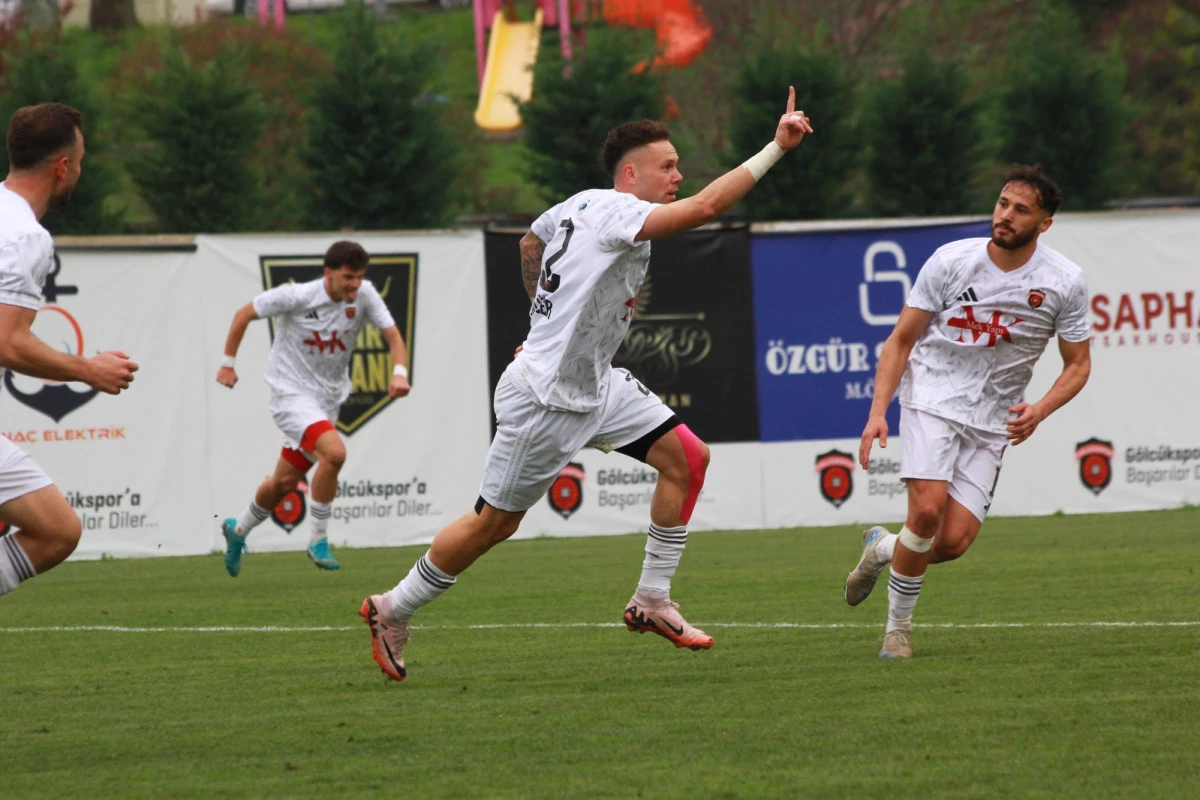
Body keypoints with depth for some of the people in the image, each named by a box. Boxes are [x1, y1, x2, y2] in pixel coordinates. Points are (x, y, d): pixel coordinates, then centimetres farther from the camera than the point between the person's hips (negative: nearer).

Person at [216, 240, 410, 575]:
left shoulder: (364, 294, -8)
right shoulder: (296, 297, -18)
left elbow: (393, 335, -7)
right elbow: (245, 313, -5)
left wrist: (400, 372, -26)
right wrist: (227, 363, 0)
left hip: (329, 398, 6)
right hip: (292, 393, -5)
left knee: (286, 481, 13)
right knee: (334, 452, -28)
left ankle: (238, 529, 40)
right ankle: (318, 540, -13)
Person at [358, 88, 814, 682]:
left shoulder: (578, 206, 6)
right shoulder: (610, 211, -22)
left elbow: (530, 243, 27)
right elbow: (705, 207, -34)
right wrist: (777, 147, -33)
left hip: (596, 385, 10)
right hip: (544, 397, -10)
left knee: (687, 456, -1)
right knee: (495, 521, 1)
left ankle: (650, 603, 5)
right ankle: (392, 612, 19)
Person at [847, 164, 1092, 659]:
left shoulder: (1065, 283, -5)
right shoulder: (951, 261, -7)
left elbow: (1077, 364, 6)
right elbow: (901, 340, 0)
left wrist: (1039, 411, -14)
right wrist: (878, 410, -11)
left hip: (991, 422, 2)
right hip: (932, 398, -2)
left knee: (954, 542, -10)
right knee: (928, 510, -23)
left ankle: (882, 549, 23)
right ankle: (898, 626, -1)